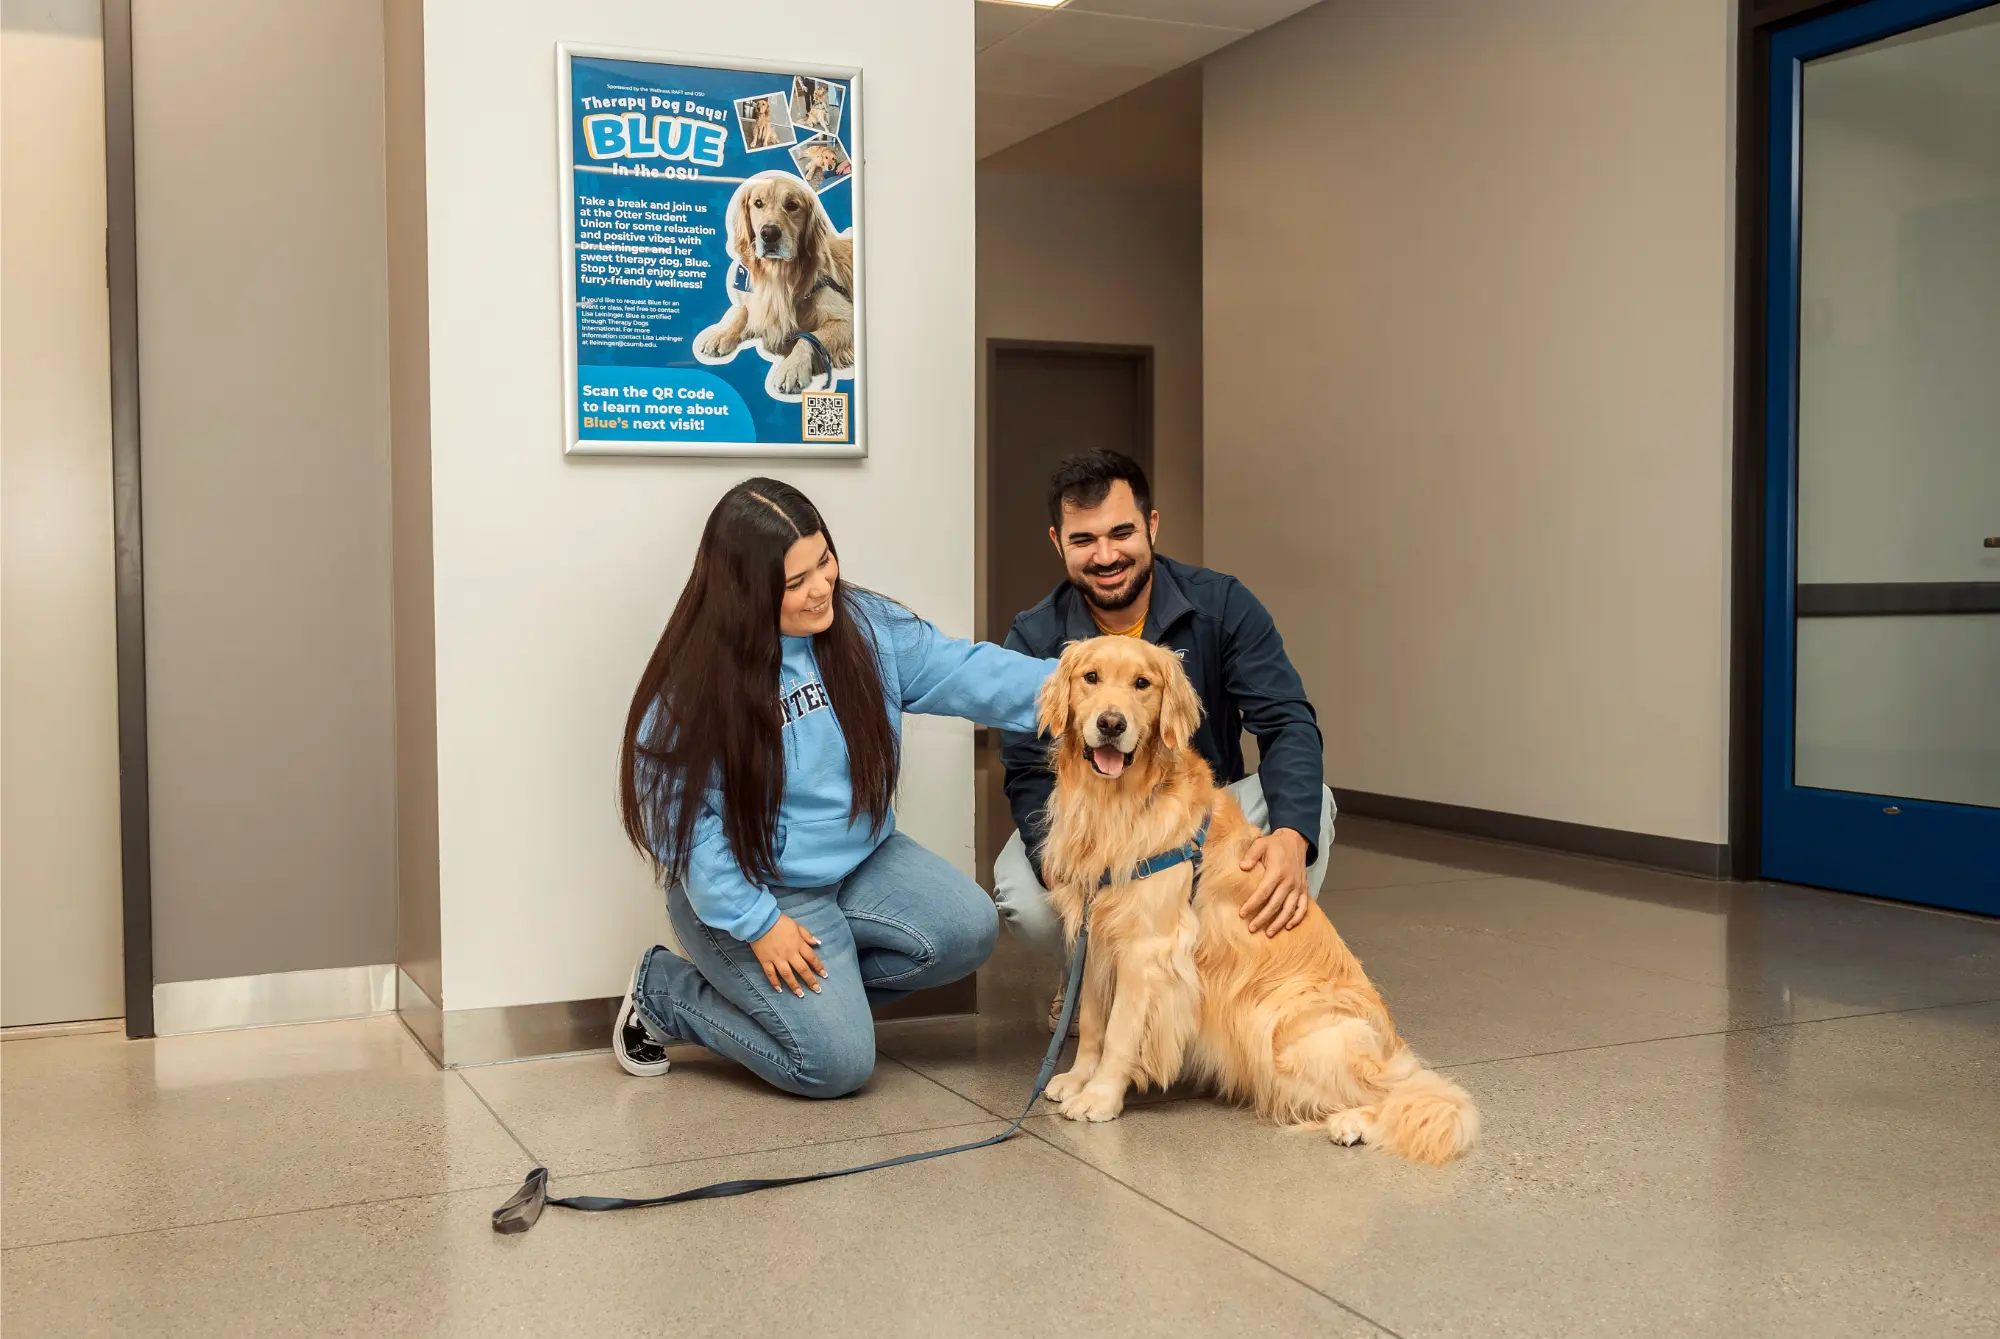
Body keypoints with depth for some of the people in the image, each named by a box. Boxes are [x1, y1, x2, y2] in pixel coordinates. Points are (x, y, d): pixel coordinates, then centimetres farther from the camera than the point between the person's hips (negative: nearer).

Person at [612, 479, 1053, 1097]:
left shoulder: (866, 626, -4)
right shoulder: (694, 683, -19)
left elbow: (965, 671, -9)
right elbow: (684, 820, -17)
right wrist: (757, 924, -19)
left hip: (863, 862, 6)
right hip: (754, 890, -6)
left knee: (968, 929, -14)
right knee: (836, 1063, -12)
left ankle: (828, 990, 9)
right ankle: (662, 993, 9)